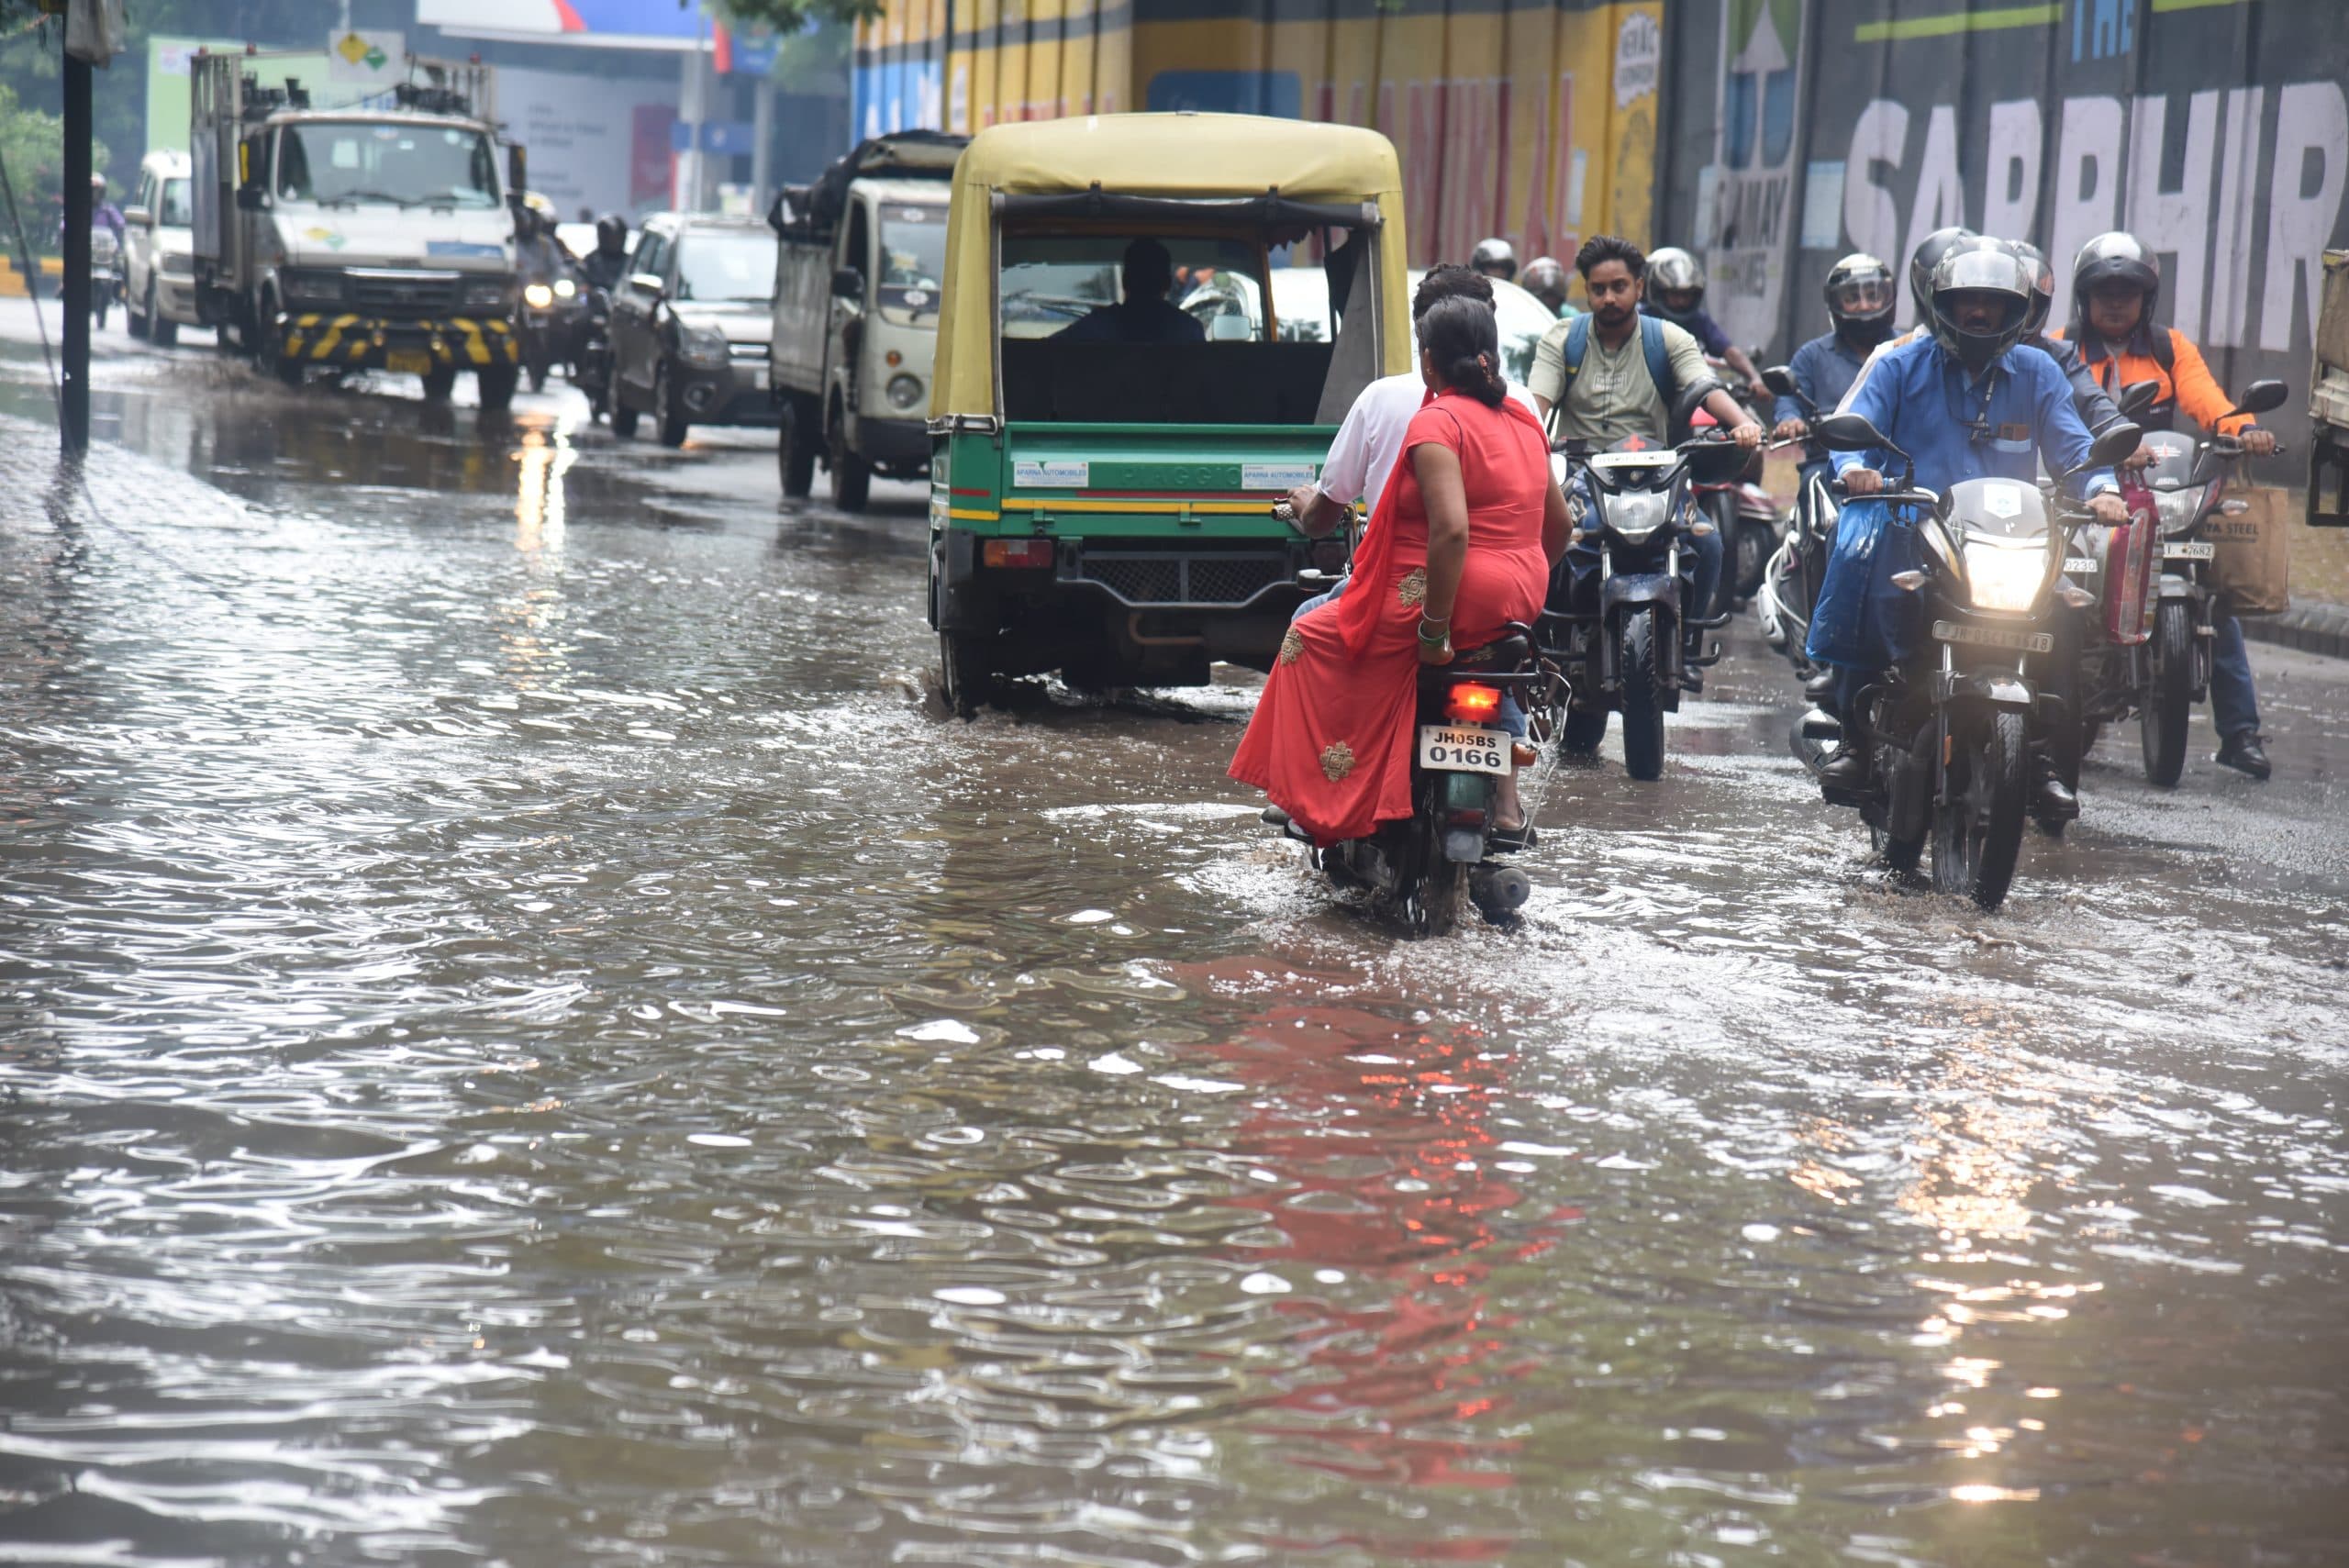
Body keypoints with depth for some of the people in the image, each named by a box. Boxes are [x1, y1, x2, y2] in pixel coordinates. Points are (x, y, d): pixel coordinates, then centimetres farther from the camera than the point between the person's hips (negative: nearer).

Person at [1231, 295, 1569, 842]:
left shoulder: (1436, 422, -15)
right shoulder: (1523, 421, 10)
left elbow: (1451, 530, -27)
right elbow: (1558, 523, 17)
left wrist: (1434, 630, -22)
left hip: (1444, 593, -8)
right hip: (1517, 605, 8)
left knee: (1311, 638, 9)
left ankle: (1325, 800, 7)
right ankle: (1506, 800, 35)